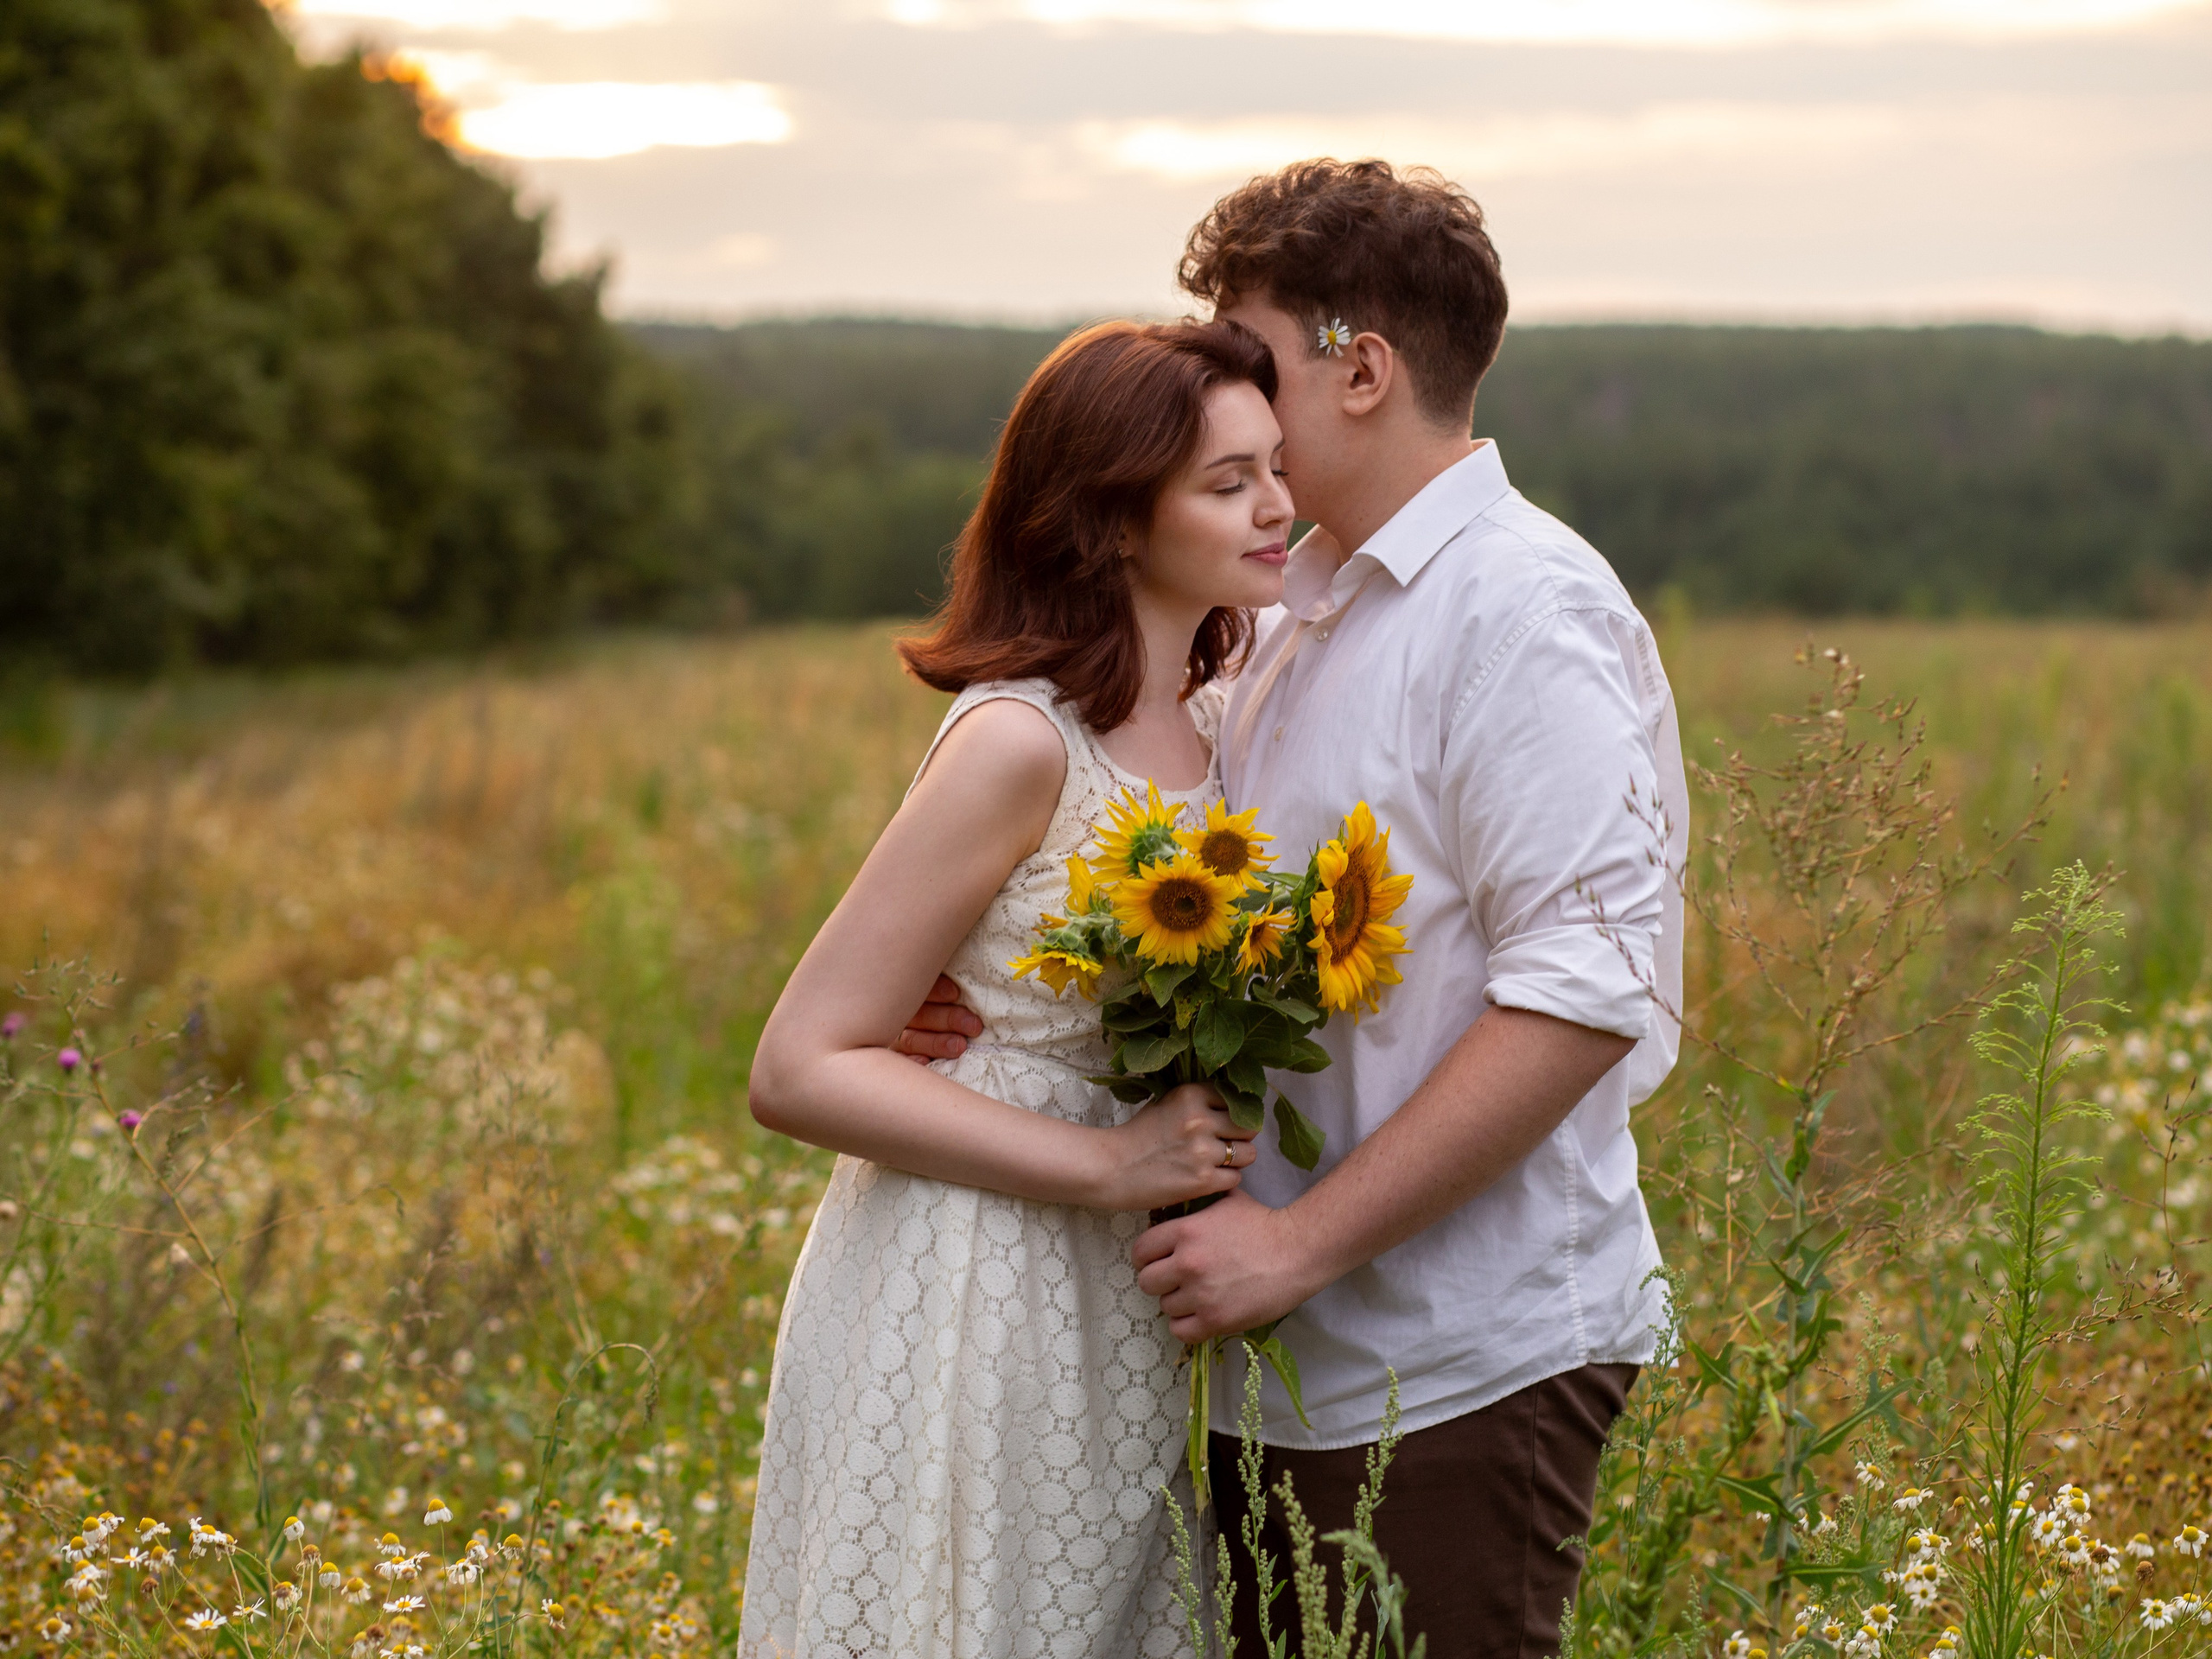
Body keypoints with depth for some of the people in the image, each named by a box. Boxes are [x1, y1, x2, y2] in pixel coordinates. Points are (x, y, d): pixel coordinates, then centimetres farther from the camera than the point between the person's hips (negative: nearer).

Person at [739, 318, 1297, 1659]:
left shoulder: (1216, 723, 8)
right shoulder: (1018, 743, -17)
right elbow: (801, 1070, -17)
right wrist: (1109, 1165, -20)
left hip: (1113, 1321, 8)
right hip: (966, 1309, -8)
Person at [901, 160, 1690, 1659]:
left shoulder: (1524, 609, -12)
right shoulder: (1301, 620, 16)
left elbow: (1585, 992, -21)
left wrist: (1305, 1239, -21)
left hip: (1460, 1371, -8)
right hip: (1291, 1364, 8)